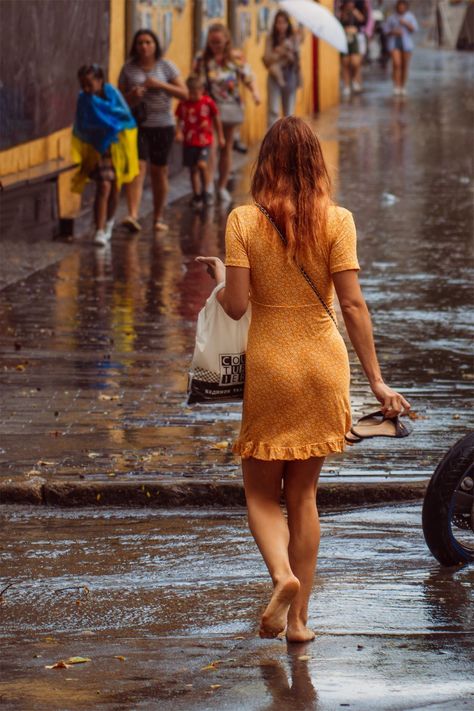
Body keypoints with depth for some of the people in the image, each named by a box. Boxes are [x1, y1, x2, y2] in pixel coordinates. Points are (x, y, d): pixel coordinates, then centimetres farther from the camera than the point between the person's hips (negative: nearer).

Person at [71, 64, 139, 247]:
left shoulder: (111, 92, -8)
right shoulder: (84, 100, -10)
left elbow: (126, 114, -12)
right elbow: (81, 128, -12)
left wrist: (106, 110, -20)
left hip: (116, 147, 2)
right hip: (98, 149, -2)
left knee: (114, 187, 11)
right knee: (103, 186, -18)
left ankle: (108, 223, 36)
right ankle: (100, 231, -20)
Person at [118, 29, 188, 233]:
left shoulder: (166, 66, 2)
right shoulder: (128, 68, 5)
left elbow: (184, 93, -2)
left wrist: (160, 85, -14)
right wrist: (131, 95, -12)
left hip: (162, 125, 1)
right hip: (136, 125, -1)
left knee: (159, 171, 7)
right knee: (137, 167, -15)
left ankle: (158, 218, 20)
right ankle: (133, 215, -27)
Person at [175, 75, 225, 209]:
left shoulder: (208, 102, -5)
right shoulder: (183, 104, 0)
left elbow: (216, 120, 6)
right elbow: (180, 121, 7)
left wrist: (220, 137, 11)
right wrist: (179, 132, -13)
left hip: (204, 141, -3)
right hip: (189, 141, 3)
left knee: (202, 164, -19)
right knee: (193, 169, 7)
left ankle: (205, 191, 0)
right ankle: (197, 195, 19)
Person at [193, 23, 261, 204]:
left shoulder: (236, 57, 1)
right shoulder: (202, 58, -1)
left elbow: (247, 77, 0)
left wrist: (254, 92, -17)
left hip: (230, 106, 2)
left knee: (226, 148, 11)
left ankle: (222, 187, 22)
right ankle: (208, 184, -18)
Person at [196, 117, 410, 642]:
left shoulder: (243, 221, -7)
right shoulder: (336, 221, -5)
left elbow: (235, 305, -11)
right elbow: (352, 304, -8)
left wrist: (218, 276, 12)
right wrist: (376, 380, -4)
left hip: (268, 363, -2)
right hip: (324, 362, 2)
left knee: (261, 491, 11)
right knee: (303, 493, 14)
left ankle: (281, 574, -17)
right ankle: (298, 617, 15)